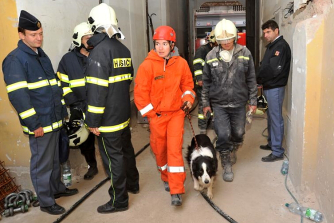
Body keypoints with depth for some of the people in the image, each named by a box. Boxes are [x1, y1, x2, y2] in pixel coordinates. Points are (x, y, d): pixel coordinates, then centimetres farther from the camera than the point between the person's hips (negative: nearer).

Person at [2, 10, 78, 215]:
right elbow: (17, 96, -20)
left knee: (55, 159, 21)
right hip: (39, 123, -8)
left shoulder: (42, 56, 14)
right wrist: (34, 123, -20)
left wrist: (62, 111, 16)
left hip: (54, 119, 8)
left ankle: (57, 188, 39)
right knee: (42, 164, 4)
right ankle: (46, 202, 19)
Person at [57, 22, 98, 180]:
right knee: (85, 140, 12)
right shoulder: (68, 60, 0)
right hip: (80, 110, 0)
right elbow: (63, 85, -1)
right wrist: (74, 103, -10)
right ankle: (92, 166, 34)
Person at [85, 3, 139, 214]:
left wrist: (93, 120, -15)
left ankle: (119, 200, 17)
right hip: (123, 114, 8)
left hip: (108, 118, -8)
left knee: (113, 157, 3)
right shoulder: (124, 49, 8)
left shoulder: (100, 50, -17)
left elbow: (97, 90, -21)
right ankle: (133, 183, 40)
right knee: (126, 150, 22)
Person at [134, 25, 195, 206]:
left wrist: (188, 99, -5)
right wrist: (150, 113, -6)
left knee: (175, 149, -7)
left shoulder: (181, 63, -1)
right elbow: (140, 92, -7)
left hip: (176, 112, 0)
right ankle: (166, 178, 39)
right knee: (159, 150, 13)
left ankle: (176, 191, 0)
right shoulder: (147, 65, -10)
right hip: (156, 115, 0)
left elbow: (187, 84, 12)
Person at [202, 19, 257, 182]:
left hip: (239, 103, 1)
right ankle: (227, 166, 17)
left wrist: (253, 101, 4)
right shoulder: (211, 56, -2)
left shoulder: (244, 53, -2)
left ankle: (232, 151, 47)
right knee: (223, 135, -6)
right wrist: (205, 103, 4)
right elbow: (206, 81, 4)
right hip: (219, 104, -1)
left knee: (238, 134, 13)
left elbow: (251, 79, 4)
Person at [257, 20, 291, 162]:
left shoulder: (281, 46, -13)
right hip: (268, 87, 10)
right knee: (271, 116, 17)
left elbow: (274, 69, -20)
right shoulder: (272, 45, 17)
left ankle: (277, 152, 3)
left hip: (275, 88, -9)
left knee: (276, 118, -5)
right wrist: (261, 80, -2)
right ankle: (272, 143, 31)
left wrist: (259, 80, -8)